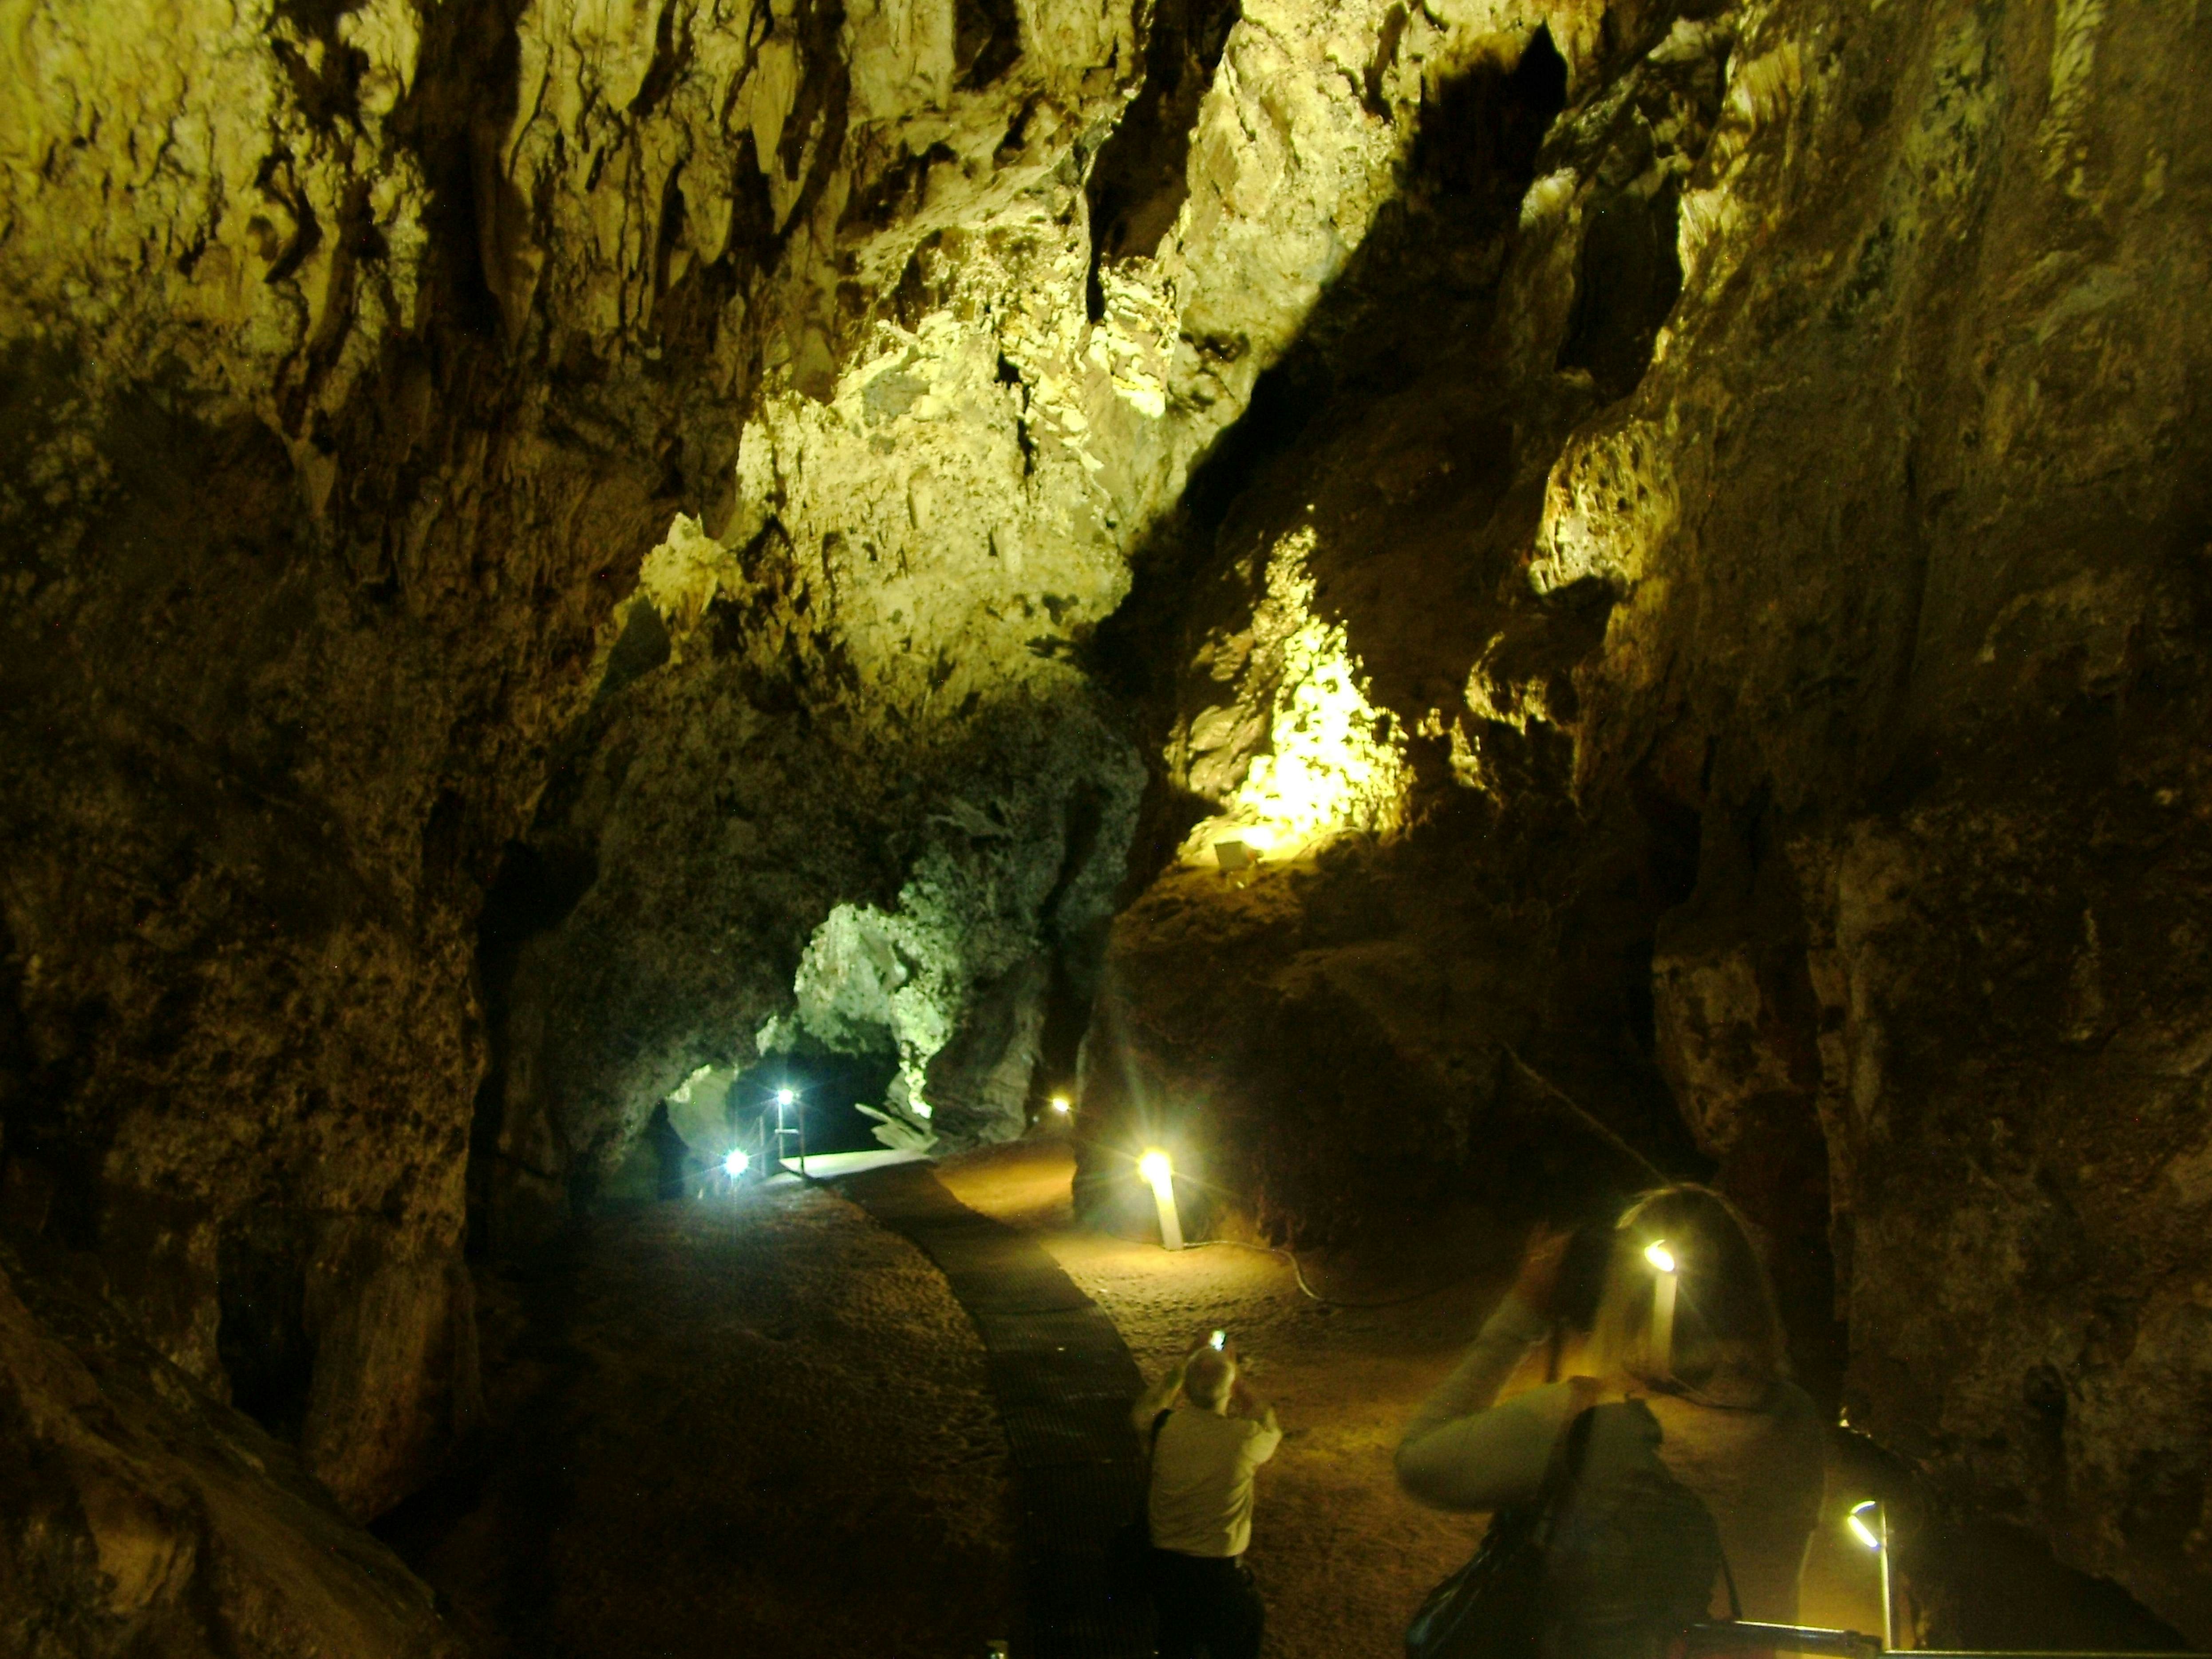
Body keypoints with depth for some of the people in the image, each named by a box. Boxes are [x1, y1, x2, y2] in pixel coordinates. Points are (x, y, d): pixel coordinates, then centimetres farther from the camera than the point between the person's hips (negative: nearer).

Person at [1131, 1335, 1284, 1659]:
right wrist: (1235, 1374, 9)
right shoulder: (1244, 1438, -21)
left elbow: (1143, 1411, 13)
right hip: (1221, 1572, -3)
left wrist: (1182, 1365, 15)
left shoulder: (1166, 1428, -15)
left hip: (1166, 1564, 3)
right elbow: (1272, 1430, 7)